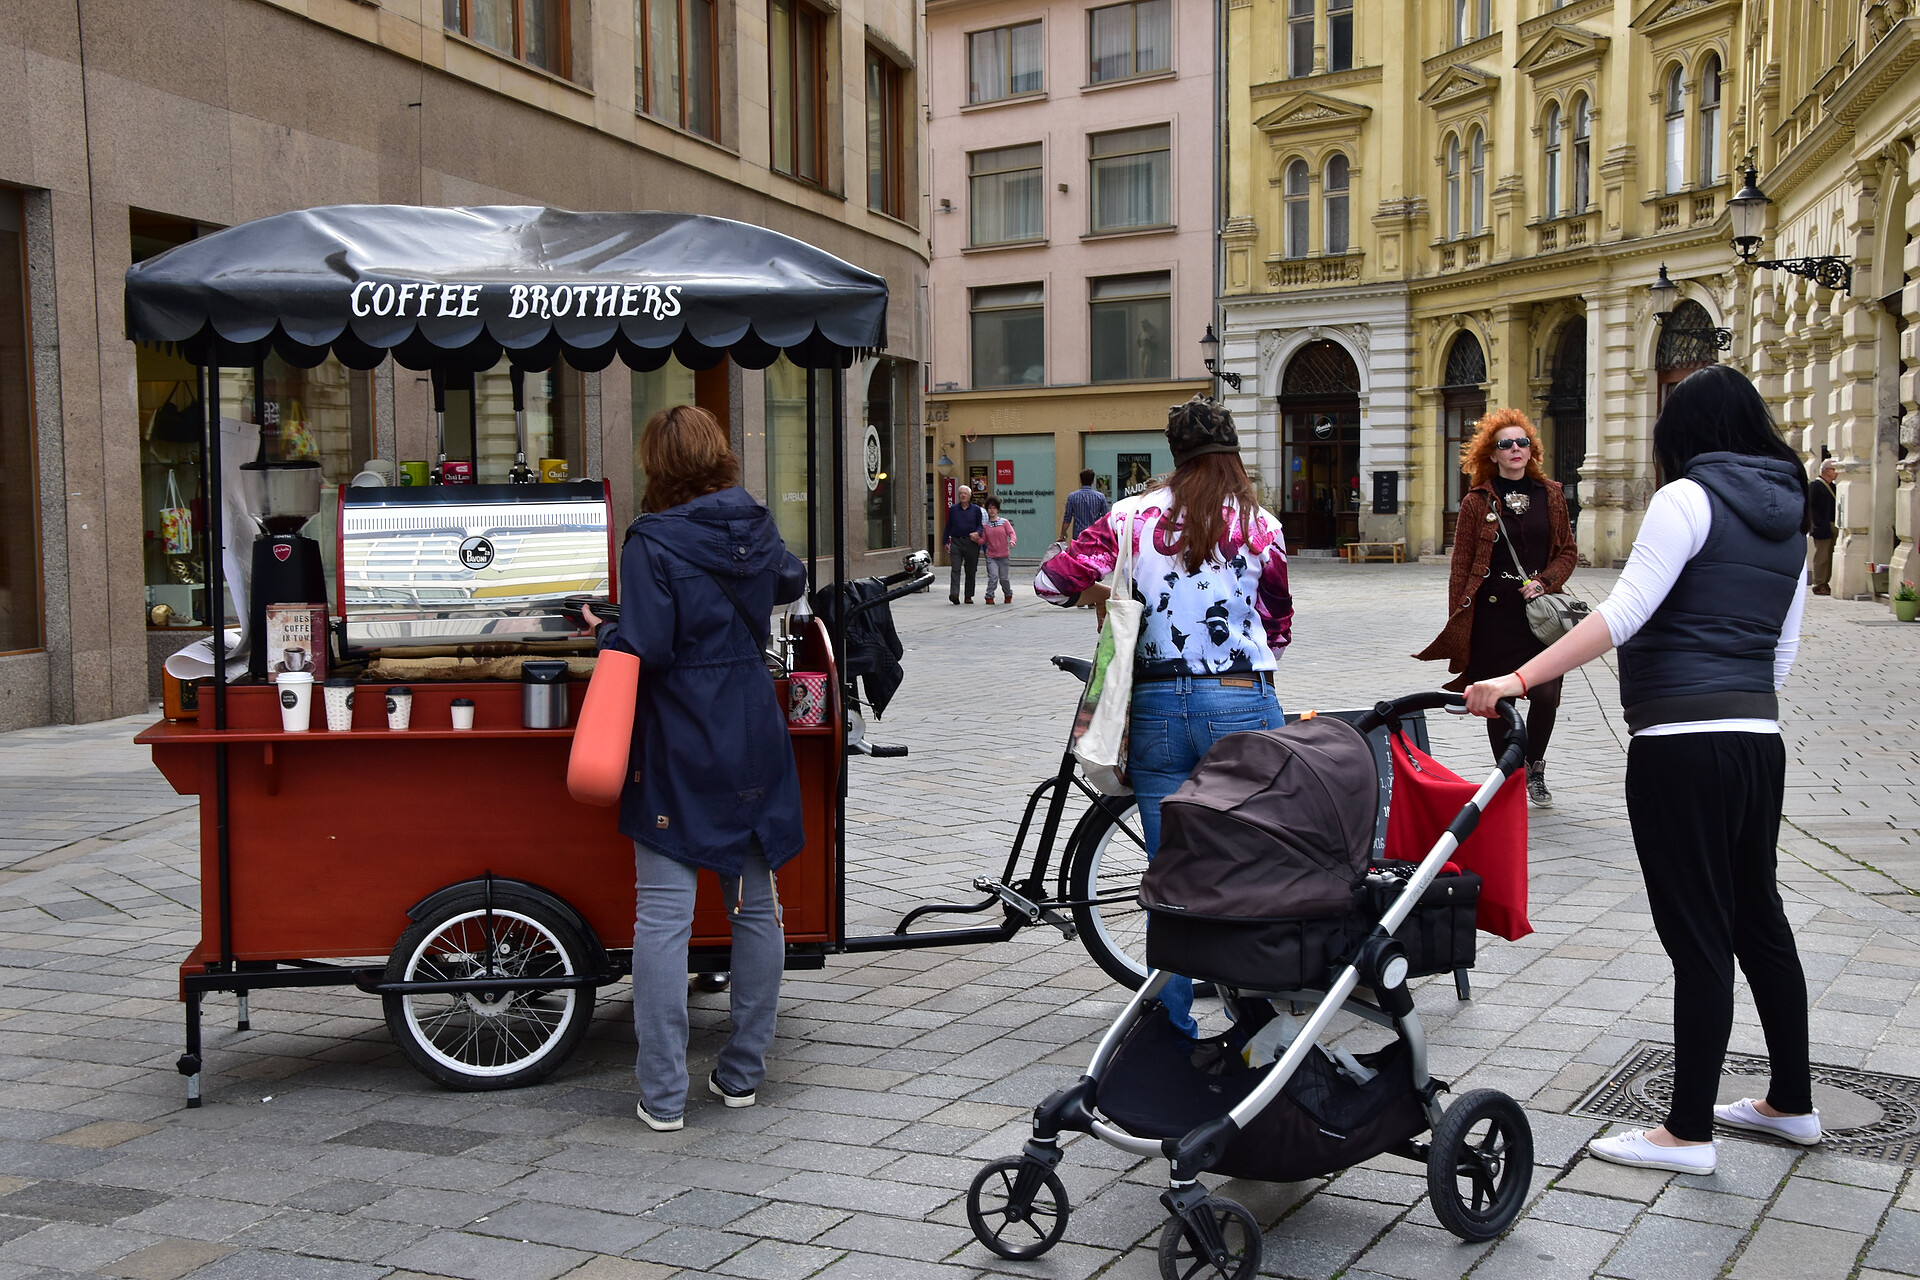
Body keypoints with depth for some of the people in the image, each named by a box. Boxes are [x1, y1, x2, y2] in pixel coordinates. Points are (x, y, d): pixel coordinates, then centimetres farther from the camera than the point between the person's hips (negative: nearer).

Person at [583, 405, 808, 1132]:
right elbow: (790, 583, 27)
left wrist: (604, 633, 1)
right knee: (755, 907, 13)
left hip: (680, 751, -5)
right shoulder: (755, 527, 6)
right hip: (754, 743, 6)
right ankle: (742, 1074, 22)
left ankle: (663, 1096, 1)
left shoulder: (652, 542, -12)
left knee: (663, 915, -1)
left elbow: (646, 649, -18)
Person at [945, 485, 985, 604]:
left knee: (970, 571, 5)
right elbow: (948, 526, 12)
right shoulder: (953, 509, 9)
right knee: (955, 569, -13)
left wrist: (977, 533, -15)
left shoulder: (976, 510, 7)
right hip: (956, 542, 0)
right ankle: (954, 594, -22)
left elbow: (980, 525, 8)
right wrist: (945, 542, 9)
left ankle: (968, 596, 13)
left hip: (971, 543, 0)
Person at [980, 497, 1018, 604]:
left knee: (1004, 578, 5)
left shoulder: (1005, 522, 3)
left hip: (1003, 555, -1)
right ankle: (989, 597, -8)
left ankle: (1008, 595, 30)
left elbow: (1012, 533, -7)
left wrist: (1012, 540, -28)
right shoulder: (985, 526, 9)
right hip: (991, 556, 1)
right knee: (993, 576, -16)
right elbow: (983, 540, 7)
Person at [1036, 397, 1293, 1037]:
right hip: (1240, 703, -1)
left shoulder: (1132, 517, 0)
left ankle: (1174, 1025, 18)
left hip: (1156, 706, 2)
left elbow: (1054, 579, -6)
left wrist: (1103, 594, 13)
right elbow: (1279, 625, 10)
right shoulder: (1259, 526, -1)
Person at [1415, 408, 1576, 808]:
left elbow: (1567, 552, 12)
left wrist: (1544, 581, -7)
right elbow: (1461, 565, 3)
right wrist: (1458, 620, -2)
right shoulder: (1477, 502, 1)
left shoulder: (1550, 494, 8)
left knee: (1545, 693, -9)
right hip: (1493, 612, -1)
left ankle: (1534, 768, 15)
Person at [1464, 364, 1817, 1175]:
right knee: (1757, 918, 19)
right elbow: (1782, 655, 17)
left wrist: (1519, 680, -20)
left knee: (1698, 934, -3)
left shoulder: (1689, 498, -7)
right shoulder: (1788, 517, 16)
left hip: (1683, 742, -8)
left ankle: (1689, 1131, 5)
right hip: (1760, 738, 8)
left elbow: (1623, 613, -18)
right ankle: (1791, 1102, 31)